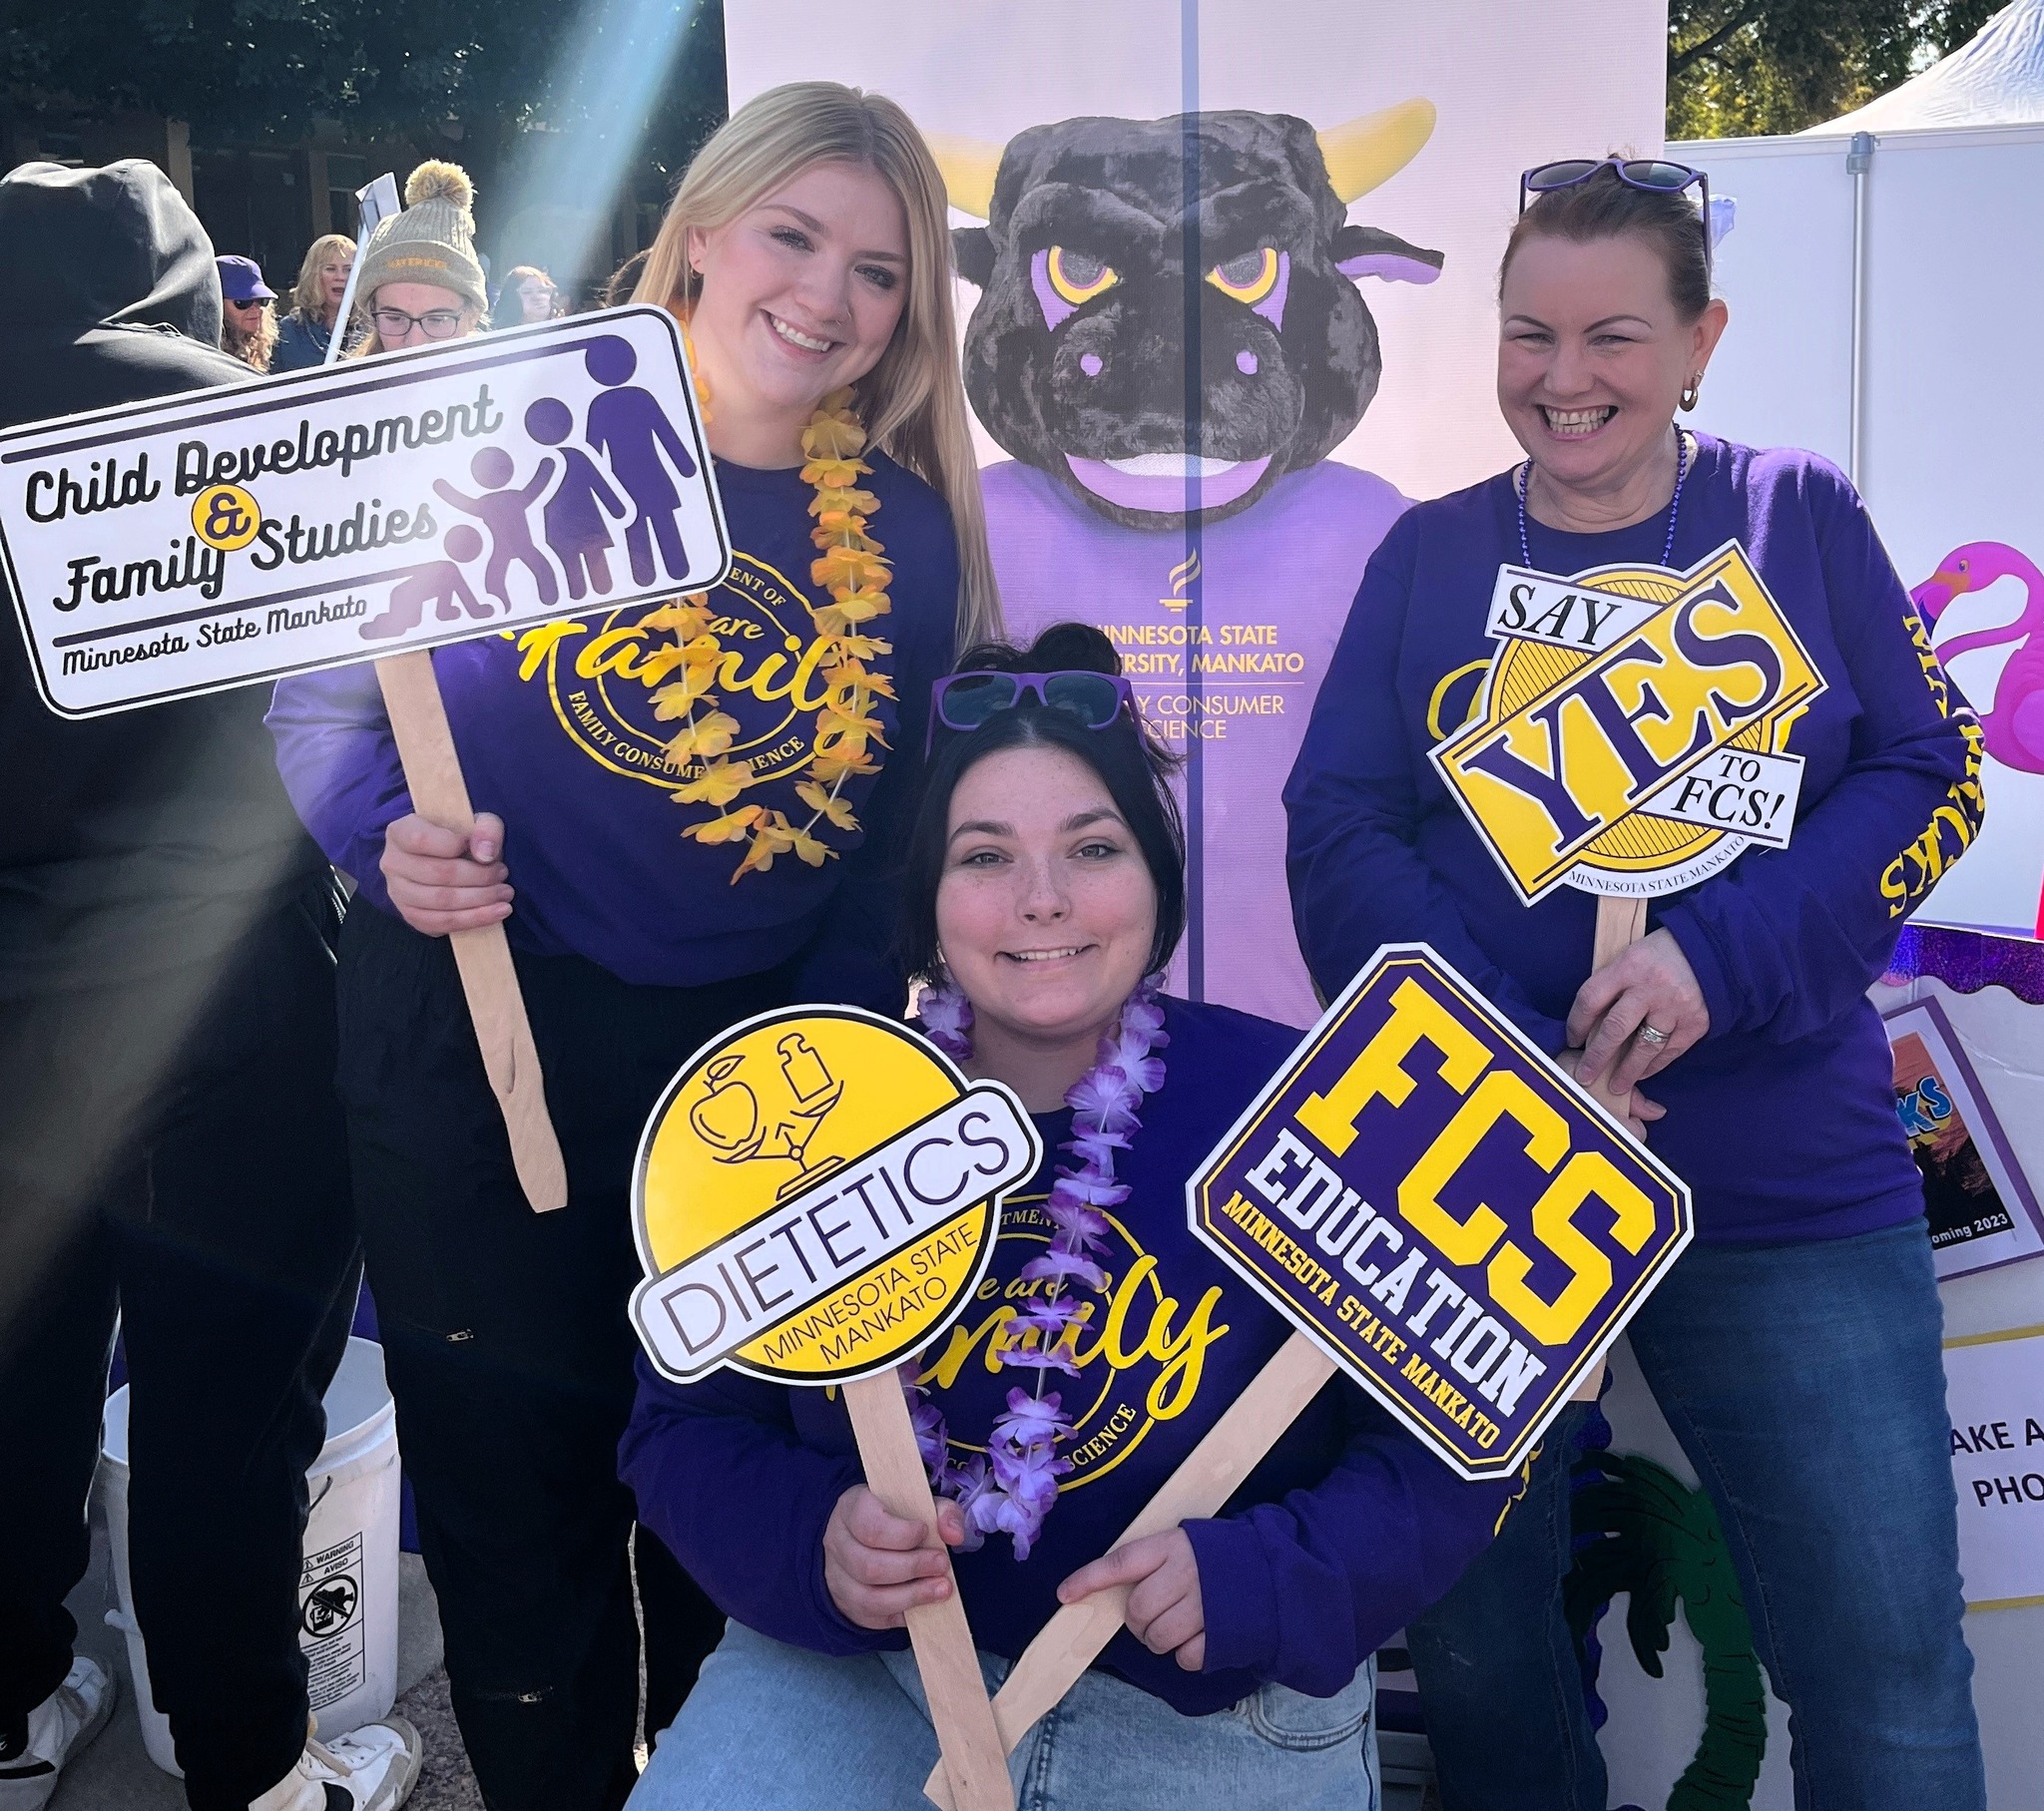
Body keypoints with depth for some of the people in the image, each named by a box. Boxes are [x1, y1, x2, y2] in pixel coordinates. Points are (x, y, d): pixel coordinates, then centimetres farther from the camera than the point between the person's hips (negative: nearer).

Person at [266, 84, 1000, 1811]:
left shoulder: (914, 536, 2)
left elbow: (893, 843, 9)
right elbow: (325, 692, 0)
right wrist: (392, 838, -18)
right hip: (477, 1042, -1)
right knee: (514, 1492, 11)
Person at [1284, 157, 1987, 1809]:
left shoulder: (1800, 517, 5)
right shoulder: (1429, 555, 6)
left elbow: (1927, 774, 0)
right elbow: (1340, 832, -2)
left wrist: (1720, 957, -17)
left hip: (1793, 1193, 0)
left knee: (1887, 1673, 4)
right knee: (1474, 1644, 13)